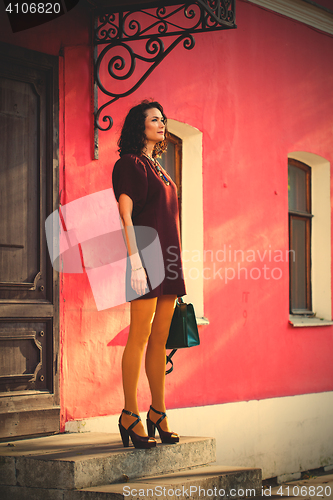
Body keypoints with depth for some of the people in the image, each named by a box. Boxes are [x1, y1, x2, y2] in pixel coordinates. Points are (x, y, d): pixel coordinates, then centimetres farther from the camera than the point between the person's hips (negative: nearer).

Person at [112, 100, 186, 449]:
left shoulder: (157, 167, 21)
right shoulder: (130, 164, -3)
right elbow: (125, 215, -12)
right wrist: (134, 260, -20)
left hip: (167, 259, 8)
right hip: (146, 254, -8)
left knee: (160, 339, 8)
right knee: (140, 336, -9)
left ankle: (158, 413, 12)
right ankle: (130, 415, -5)